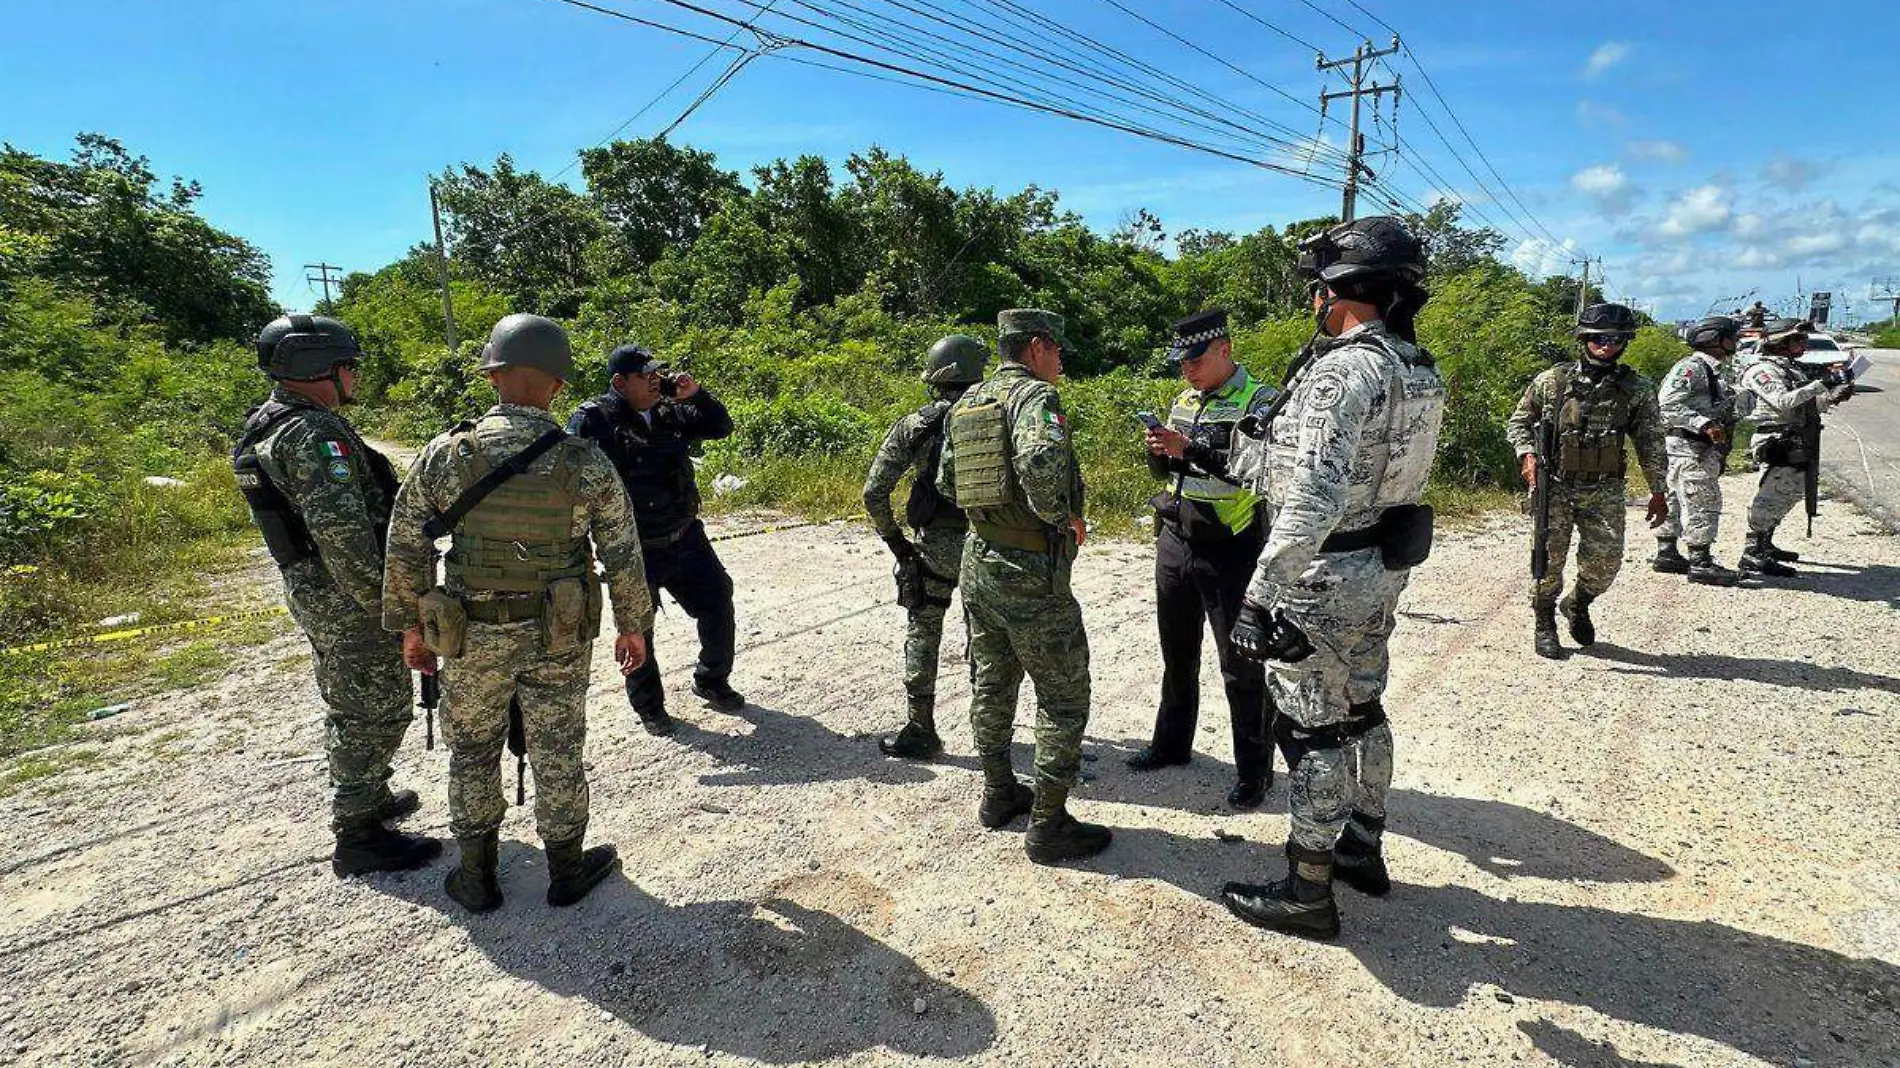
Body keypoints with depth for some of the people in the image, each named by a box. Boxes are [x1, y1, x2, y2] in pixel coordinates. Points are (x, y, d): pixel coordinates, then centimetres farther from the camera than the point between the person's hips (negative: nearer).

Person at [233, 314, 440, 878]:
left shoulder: (265, 424, 12)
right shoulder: (315, 433, -22)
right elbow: (341, 530, -28)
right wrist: (384, 602, -21)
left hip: (313, 592, 10)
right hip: (351, 598, -10)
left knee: (348, 706, 22)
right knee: (377, 711, 0)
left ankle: (365, 798, 39)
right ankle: (358, 837, 10)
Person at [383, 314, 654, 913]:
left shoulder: (445, 453, -9)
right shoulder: (585, 462, -12)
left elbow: (405, 546, -3)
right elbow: (623, 554, -7)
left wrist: (410, 623, 10)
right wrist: (634, 625, 6)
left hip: (472, 635, 1)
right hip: (560, 636, 0)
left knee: (472, 755, 18)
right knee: (557, 755, 14)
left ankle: (477, 880, 32)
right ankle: (567, 873, 30)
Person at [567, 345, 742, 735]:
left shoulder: (670, 412, 3)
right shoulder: (593, 420, -13)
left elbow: (721, 427, 11)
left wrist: (696, 394, -7)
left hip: (686, 539, 5)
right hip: (635, 552, -5)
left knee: (718, 605, 10)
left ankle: (712, 681, 33)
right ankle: (648, 706, 30)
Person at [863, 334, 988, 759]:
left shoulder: (915, 425, -4)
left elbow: (874, 492, -7)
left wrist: (893, 538, 5)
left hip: (935, 547, -2)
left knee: (922, 635, 10)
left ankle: (920, 731, 13)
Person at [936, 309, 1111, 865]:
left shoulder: (966, 403, 9)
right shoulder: (1035, 395, -15)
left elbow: (946, 482, 16)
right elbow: (1041, 460, -35)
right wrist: (1062, 515, -20)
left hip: (978, 563, 8)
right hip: (1031, 573, -8)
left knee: (992, 683, 20)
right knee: (1063, 697, 4)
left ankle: (998, 794, 34)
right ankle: (1048, 825, 10)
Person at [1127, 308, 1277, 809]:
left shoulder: (1260, 402, -10)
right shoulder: (1184, 402, 11)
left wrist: (1191, 449, -28)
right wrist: (1158, 451, -7)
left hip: (1230, 550, -7)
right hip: (1175, 543, 7)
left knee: (1241, 664, 2)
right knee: (1177, 653, 19)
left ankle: (1254, 768, 16)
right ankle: (1171, 742, 35)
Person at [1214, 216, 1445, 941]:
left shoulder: (1341, 371, -22)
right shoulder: (1421, 372, 7)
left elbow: (1313, 501, -30)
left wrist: (1260, 595, -26)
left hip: (1323, 581, -9)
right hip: (1383, 572, 9)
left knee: (1314, 731, 2)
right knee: (1361, 712, 21)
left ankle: (1306, 891, 16)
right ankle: (1364, 850, 39)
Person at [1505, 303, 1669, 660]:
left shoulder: (1637, 389, 5)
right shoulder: (1552, 381, 1)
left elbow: (1651, 443, 8)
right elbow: (1518, 422, 7)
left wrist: (1658, 492, 7)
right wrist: (1528, 455, -11)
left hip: (1604, 492, 2)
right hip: (1553, 486, -1)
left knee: (1606, 559, -3)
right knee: (1549, 559, -1)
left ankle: (1578, 604, 28)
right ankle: (1544, 623, 19)